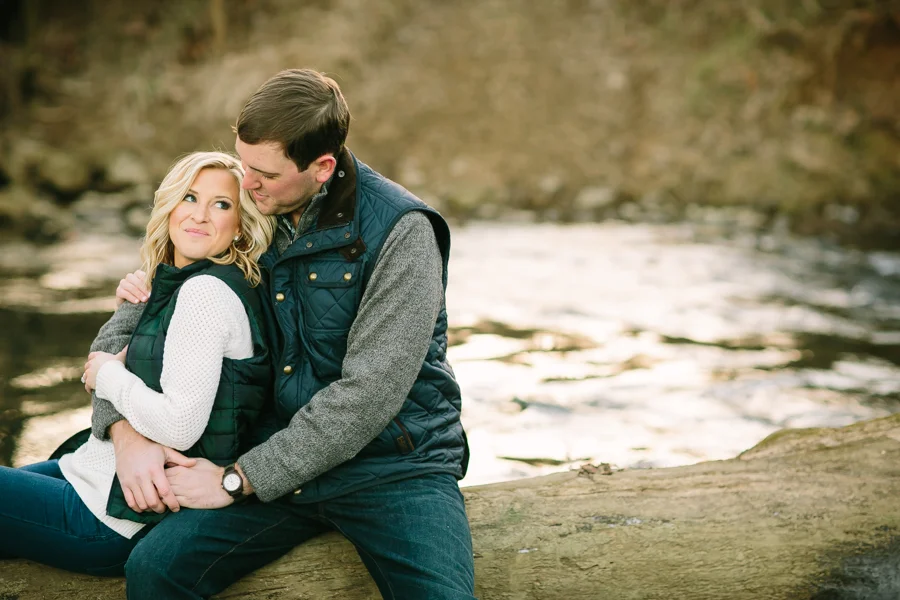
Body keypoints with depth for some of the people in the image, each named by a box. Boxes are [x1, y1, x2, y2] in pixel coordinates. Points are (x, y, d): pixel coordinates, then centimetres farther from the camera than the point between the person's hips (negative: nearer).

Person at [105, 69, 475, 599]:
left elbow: (367, 395, -18)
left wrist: (238, 478, -15)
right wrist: (126, 431, -7)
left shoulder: (401, 231, -13)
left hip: (394, 463, -4)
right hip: (284, 462, 4)